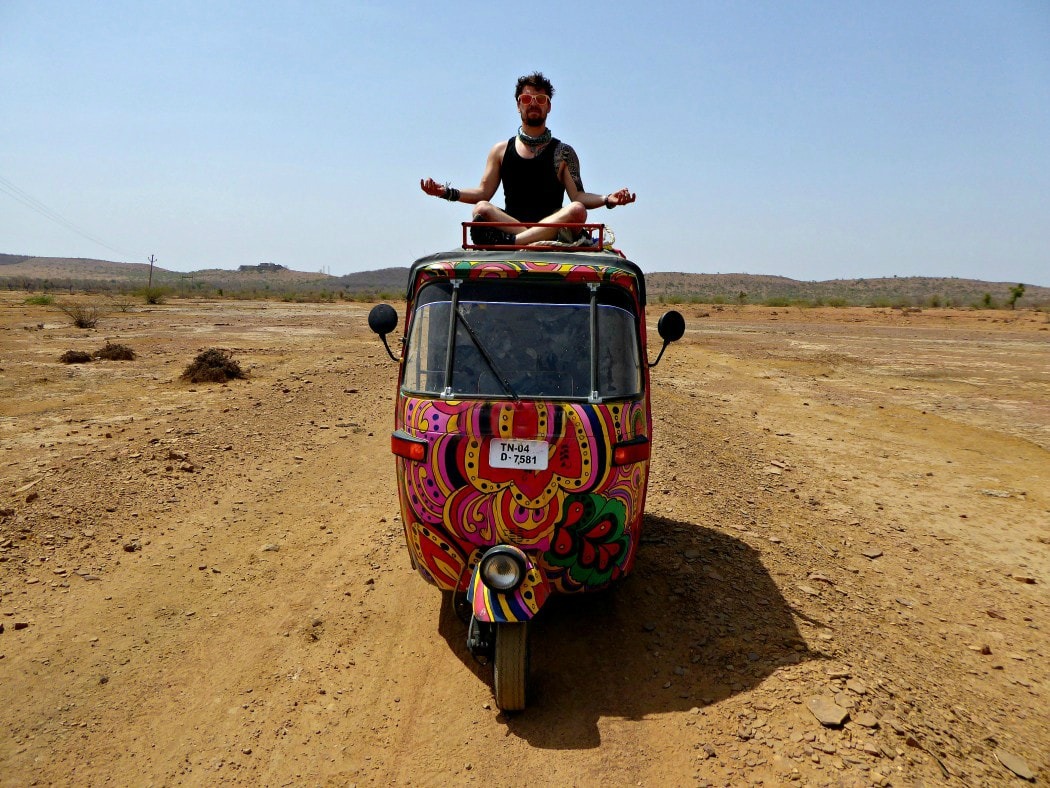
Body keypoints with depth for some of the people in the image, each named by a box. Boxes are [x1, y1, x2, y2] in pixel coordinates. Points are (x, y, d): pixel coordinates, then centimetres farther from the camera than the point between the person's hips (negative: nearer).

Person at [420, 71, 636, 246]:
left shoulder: (564, 153, 14)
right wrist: (447, 192, -2)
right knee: (481, 209, -27)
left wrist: (607, 200, -14)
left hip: (552, 227, 0)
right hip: (510, 223, 0)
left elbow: (577, 196, 4)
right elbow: (483, 193, 12)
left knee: (577, 210, -31)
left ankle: (510, 241, -39)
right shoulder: (501, 150, 18)